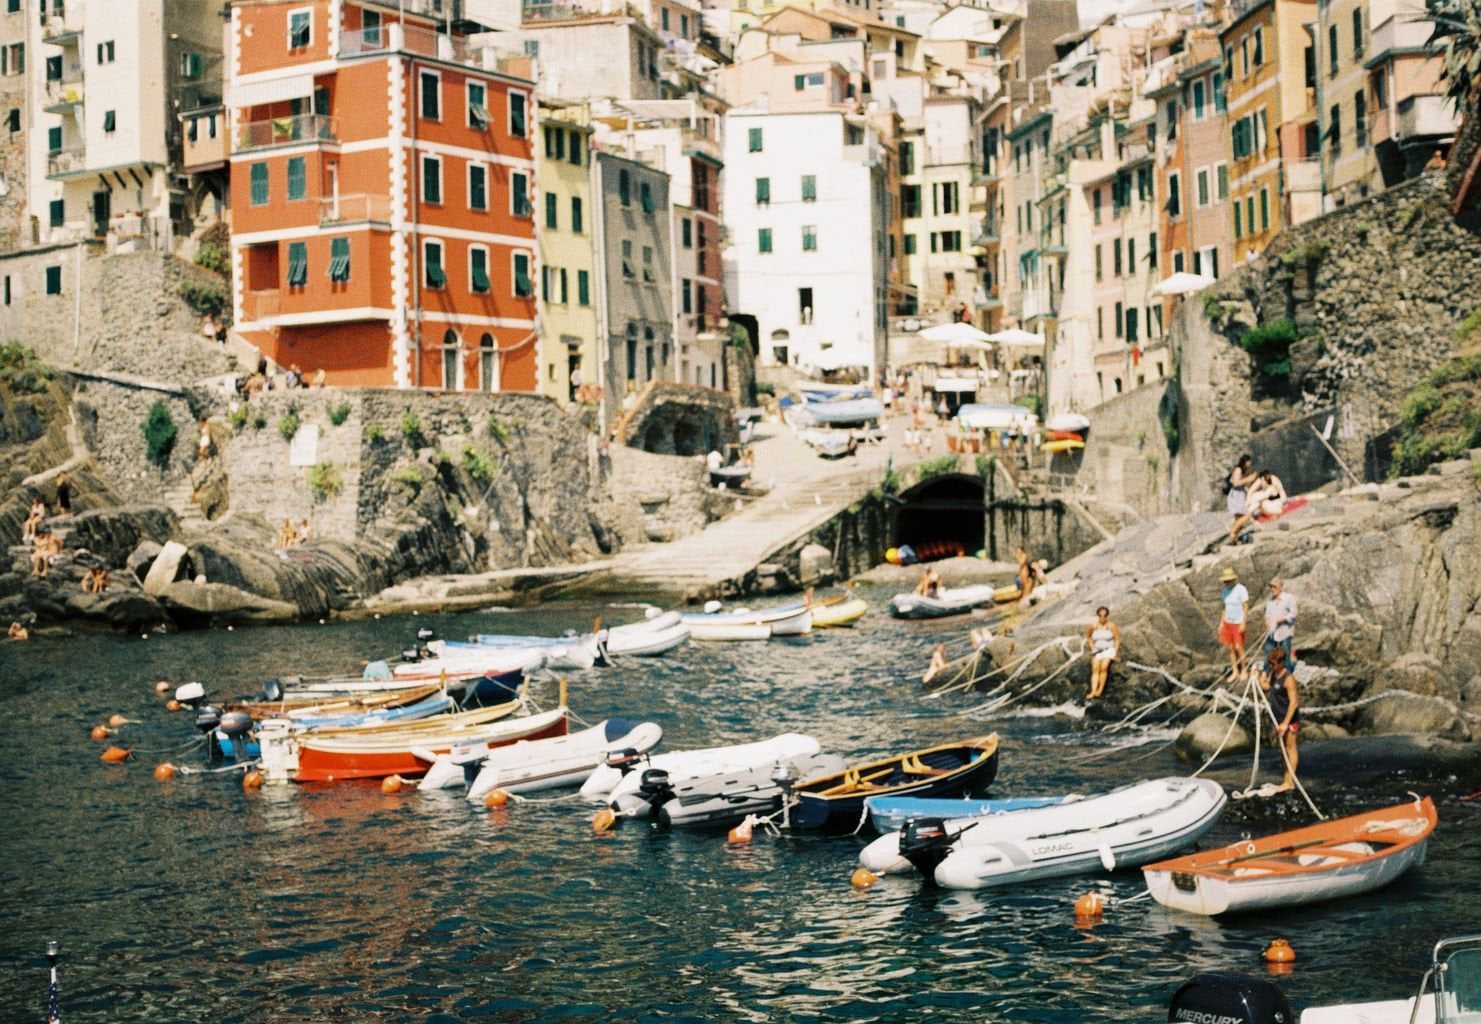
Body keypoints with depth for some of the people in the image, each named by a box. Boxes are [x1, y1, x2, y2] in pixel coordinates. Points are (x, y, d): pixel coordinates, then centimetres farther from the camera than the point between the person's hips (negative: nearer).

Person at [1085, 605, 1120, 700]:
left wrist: (1115, 653, -8)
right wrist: (1092, 648, 10)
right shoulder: (1094, 626, 0)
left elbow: (1117, 639, -2)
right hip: (1097, 651, 3)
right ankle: (1093, 691, -31)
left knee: (1104, 667, -27)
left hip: (1108, 650, -3)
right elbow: (1088, 635, 18)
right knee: (1095, 668, -19)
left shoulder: (1111, 626, -8)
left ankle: (1100, 689, -22)